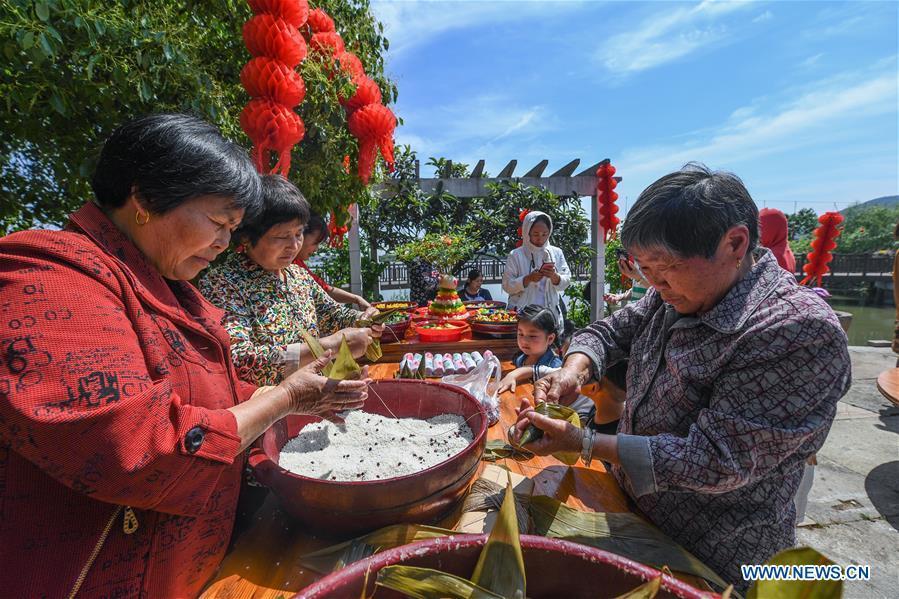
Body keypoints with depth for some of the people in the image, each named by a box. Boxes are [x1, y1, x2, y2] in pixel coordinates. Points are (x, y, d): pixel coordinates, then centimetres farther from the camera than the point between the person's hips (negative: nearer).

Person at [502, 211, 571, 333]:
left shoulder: (556, 253, 6)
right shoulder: (515, 255, -2)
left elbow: (565, 282, 2)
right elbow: (507, 285, -6)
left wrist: (554, 276, -18)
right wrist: (528, 279, -20)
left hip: (550, 312, 3)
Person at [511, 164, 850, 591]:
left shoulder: (799, 332, -29)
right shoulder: (677, 292, -7)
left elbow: (715, 463, -30)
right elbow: (609, 332, 2)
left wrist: (583, 443, -32)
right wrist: (574, 370, -19)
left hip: (710, 560, -6)